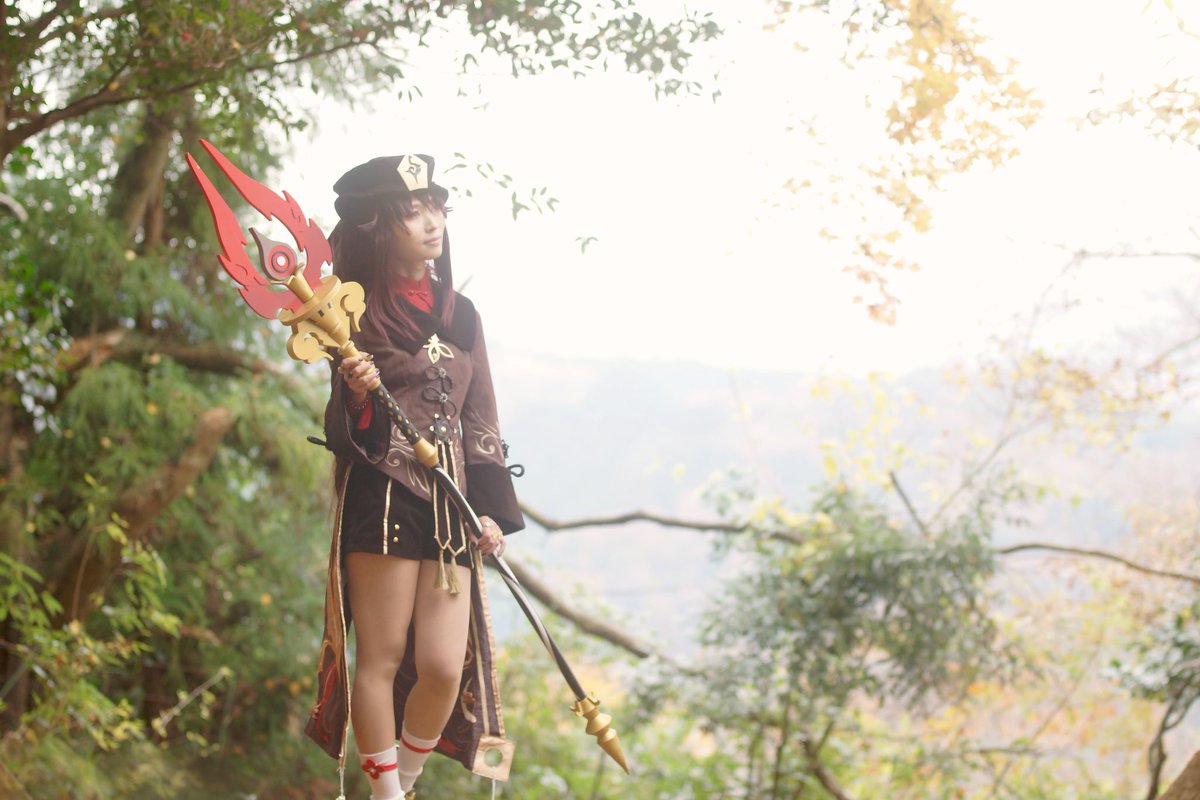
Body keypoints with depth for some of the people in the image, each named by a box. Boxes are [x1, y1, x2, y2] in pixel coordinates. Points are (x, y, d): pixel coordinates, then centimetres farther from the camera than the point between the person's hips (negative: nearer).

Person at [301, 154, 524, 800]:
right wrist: (357, 393, -24)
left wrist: (490, 508, 6)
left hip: (451, 501, 4)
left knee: (445, 665, -4)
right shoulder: (360, 312, 1)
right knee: (381, 657, -3)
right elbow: (348, 430, -2)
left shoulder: (461, 315, 15)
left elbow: (480, 419, 15)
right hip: (383, 496, -4)